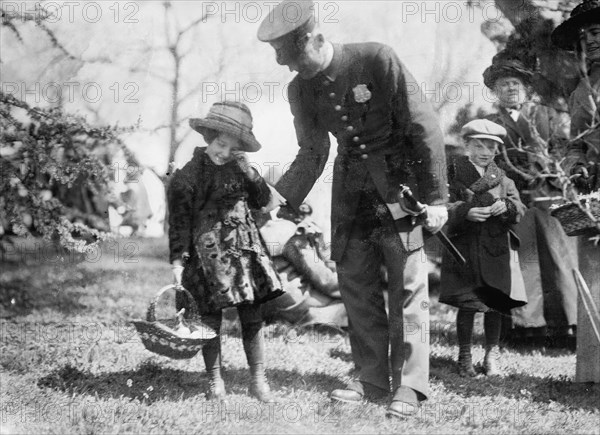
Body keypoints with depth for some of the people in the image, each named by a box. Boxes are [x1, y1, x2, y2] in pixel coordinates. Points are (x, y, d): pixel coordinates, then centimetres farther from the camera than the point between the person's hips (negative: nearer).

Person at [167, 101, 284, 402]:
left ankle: (258, 380, 13)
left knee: (252, 319, 5)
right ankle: (215, 382, 15)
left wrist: (249, 173, -1)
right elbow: (179, 221, -5)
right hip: (207, 254, -4)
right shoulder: (188, 176, -6)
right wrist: (178, 260, -10)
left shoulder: (239, 169, 10)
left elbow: (263, 201, 14)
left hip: (244, 251, 4)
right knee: (210, 321, 3)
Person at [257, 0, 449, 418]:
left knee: (408, 284, -5)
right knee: (356, 283, 5)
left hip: (400, 185, -5)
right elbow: (312, 155, 9)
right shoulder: (300, 90, -2)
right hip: (351, 192, 5)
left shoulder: (377, 60, -19)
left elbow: (425, 127, -15)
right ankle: (372, 379, 14)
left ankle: (409, 385, 0)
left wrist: (436, 197, -17)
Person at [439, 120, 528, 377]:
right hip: (463, 247, -3)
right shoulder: (454, 173, 1)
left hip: (496, 249, 3)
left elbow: (519, 209, 4)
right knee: (466, 304, -2)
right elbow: (443, 207, -9)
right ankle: (464, 357, 12)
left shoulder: (502, 178, 11)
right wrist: (466, 212, -27)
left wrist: (506, 206, -19)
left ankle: (492, 356, 18)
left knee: (495, 304, 6)